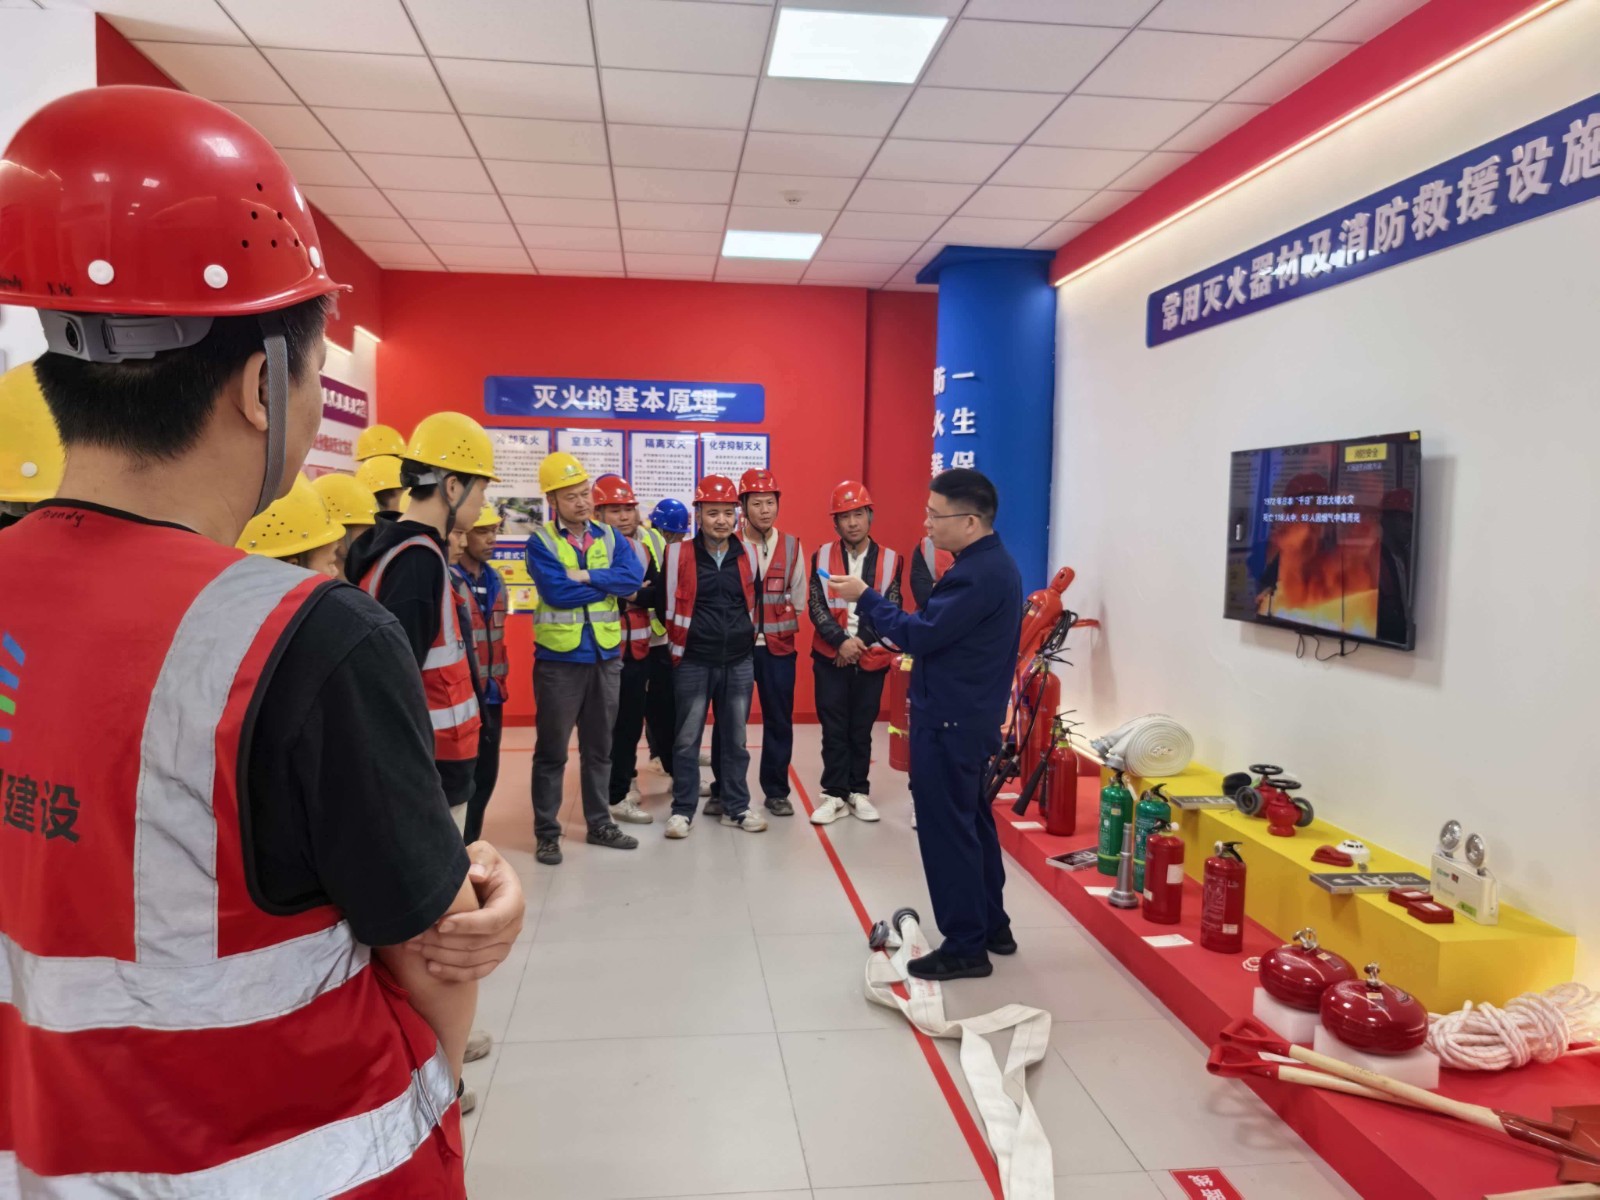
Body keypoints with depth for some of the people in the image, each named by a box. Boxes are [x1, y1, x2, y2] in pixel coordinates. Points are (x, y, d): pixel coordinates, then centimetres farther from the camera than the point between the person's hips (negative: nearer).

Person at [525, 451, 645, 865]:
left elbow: (634, 576, -10)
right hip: (559, 659, -4)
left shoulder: (609, 536, 6)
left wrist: (587, 576, -19)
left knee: (599, 748, 15)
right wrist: (609, 584, -11)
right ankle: (546, 833, 17)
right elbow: (557, 591, -21)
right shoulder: (540, 541, -6)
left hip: (605, 656, 4)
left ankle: (600, 824, 28)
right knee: (552, 751, 5)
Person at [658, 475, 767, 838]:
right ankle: (683, 809, 16)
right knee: (687, 739, 4)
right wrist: (683, 641, 10)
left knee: (735, 738, 11)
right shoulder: (678, 554, -6)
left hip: (740, 662, 3)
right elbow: (666, 605, 4)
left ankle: (736, 807, 23)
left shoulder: (749, 554, 2)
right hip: (693, 663, -2)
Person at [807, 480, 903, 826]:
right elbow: (816, 607, -4)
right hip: (830, 656, 0)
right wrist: (841, 641, -16)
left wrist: (861, 642, -11)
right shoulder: (822, 556, 2)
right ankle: (835, 794, 12)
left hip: (871, 658, 0)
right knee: (834, 728, 3)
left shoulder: (890, 560, 2)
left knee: (862, 729, 9)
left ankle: (859, 792, 21)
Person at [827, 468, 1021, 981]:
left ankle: (965, 948, 8)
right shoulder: (993, 564, 12)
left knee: (947, 831, -2)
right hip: (970, 716, 11)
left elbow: (921, 635, -23)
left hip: (949, 721, -11)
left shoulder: (977, 574, -22)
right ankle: (992, 927, 31)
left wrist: (865, 597, -14)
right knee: (972, 822, 19)